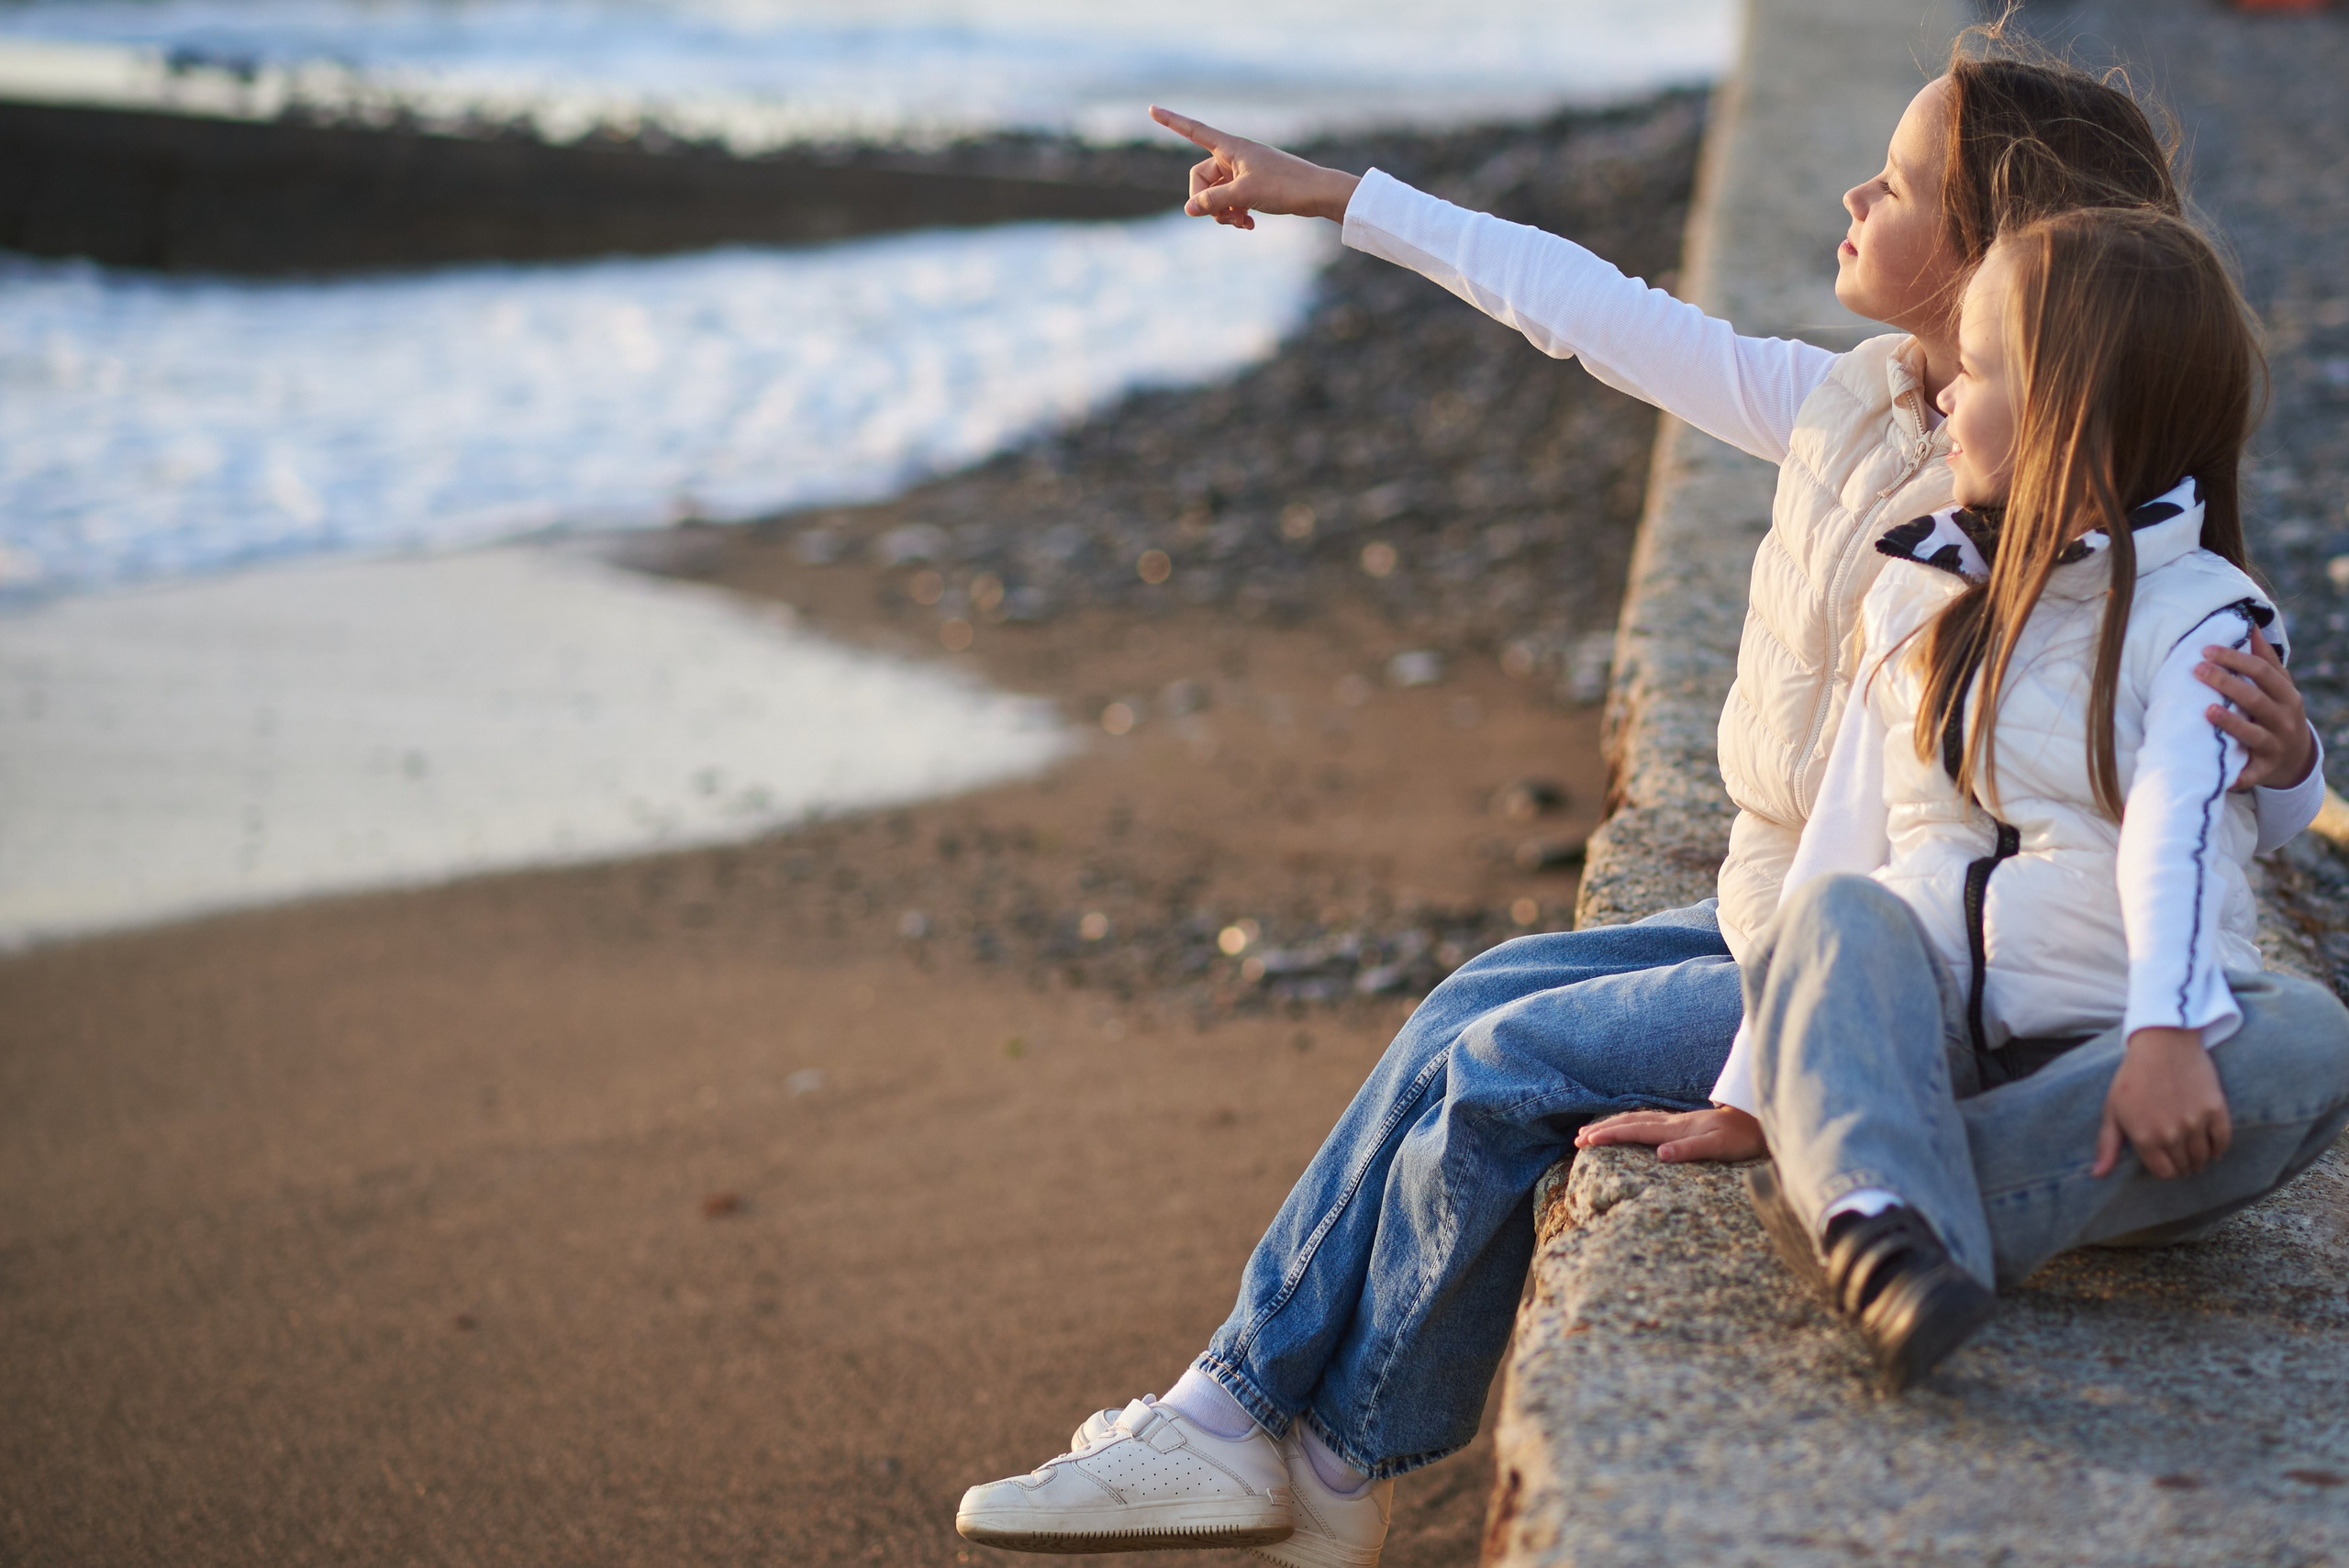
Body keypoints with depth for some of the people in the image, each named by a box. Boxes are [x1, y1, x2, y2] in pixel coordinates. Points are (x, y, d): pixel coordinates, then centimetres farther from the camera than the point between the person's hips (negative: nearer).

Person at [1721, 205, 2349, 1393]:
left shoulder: (2200, 615, 3)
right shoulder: (1919, 601, 20)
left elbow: (2173, 837, -16)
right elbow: (1839, 845, 15)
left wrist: (2164, 1035, -34)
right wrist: (1747, 1096, 8)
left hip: (2105, 1063, -2)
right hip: (1922, 1032, 2)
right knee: (1839, 910, -28)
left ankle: (1859, 1209, -45)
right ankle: (1897, 1235, -57)